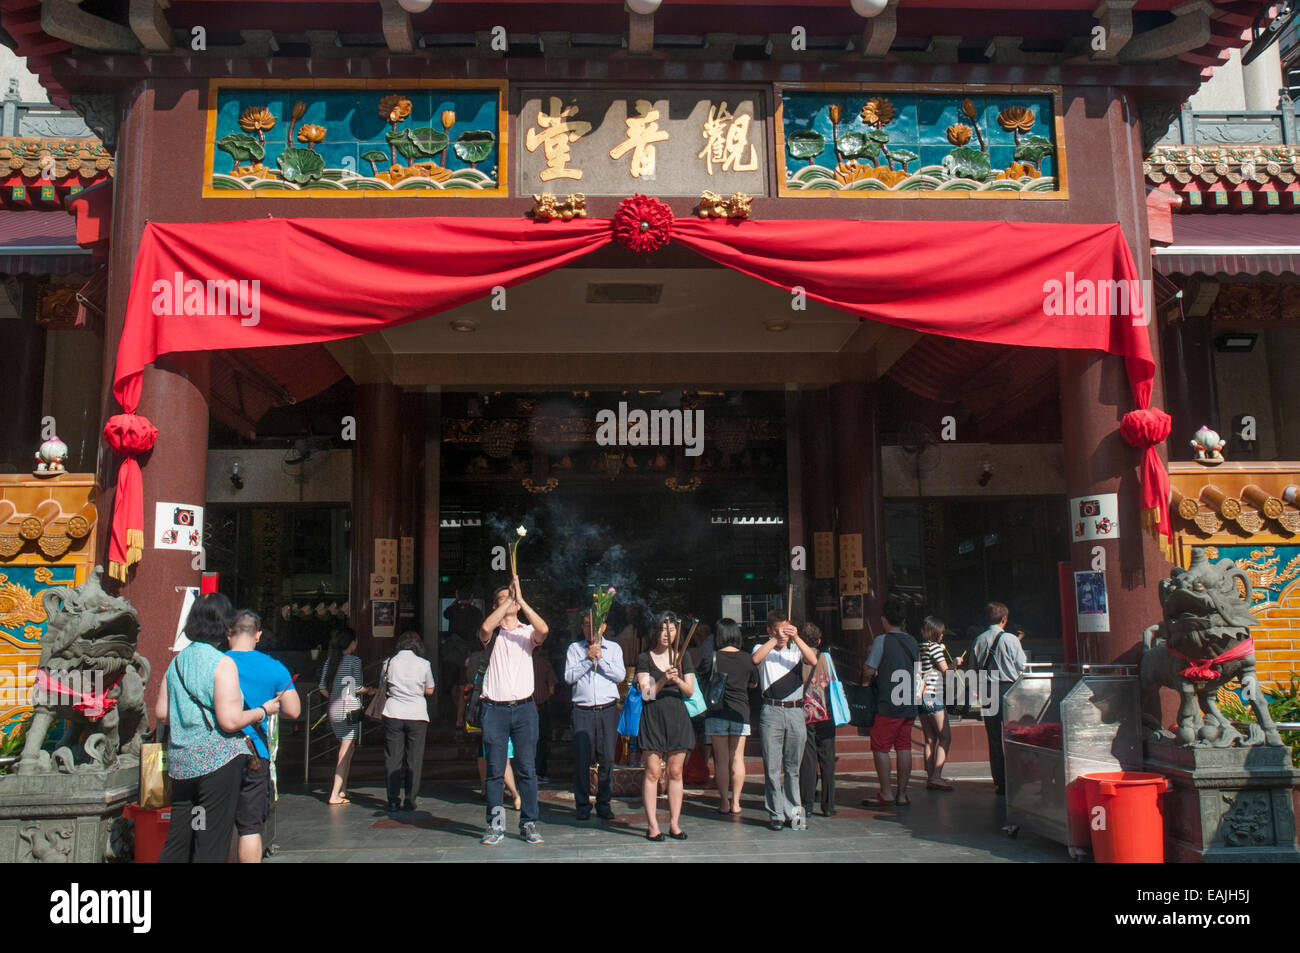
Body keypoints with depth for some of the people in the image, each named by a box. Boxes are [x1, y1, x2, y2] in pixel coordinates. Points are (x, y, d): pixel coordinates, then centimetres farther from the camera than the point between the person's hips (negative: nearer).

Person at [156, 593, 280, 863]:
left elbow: (160, 713, 13)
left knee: (176, 843, 14)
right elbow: (230, 721, -18)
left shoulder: (177, 661, 8)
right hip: (217, 760, -7)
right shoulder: (222, 663, -13)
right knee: (212, 846, 0)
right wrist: (263, 711, -3)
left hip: (181, 762, 7)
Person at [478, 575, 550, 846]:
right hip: (495, 709, -1)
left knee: (527, 769, 2)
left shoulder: (527, 632, 10)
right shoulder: (492, 632, 7)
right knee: (495, 770, 2)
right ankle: (495, 825, 10)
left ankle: (528, 824, 10)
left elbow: (544, 630, -13)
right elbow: (485, 627, -17)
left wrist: (521, 601, -14)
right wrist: (510, 599, -13)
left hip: (524, 708, 1)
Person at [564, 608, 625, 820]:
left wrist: (600, 658, -6)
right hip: (582, 710, -1)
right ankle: (583, 805, 7)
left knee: (607, 758, -1)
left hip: (608, 709, 1)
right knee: (581, 758, -4)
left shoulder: (614, 648, 13)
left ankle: (604, 804, 11)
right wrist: (588, 659, -7)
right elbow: (569, 677, -1)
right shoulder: (574, 649, 11)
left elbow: (620, 675, 0)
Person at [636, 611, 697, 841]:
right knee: (653, 772, -6)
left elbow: (690, 691, 5)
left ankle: (674, 824, 9)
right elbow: (646, 694, -5)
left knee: (675, 772, 3)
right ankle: (652, 825, -2)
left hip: (677, 718, 3)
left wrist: (678, 680, -15)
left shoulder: (683, 657, 11)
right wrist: (663, 680, -21)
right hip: (653, 718, -2)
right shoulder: (644, 659, 4)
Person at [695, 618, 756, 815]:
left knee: (721, 758, 5)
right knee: (737, 758, 8)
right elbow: (754, 684, 13)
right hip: (741, 711, 2)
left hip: (717, 712, -2)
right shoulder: (747, 659, -1)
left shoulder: (710, 658, -8)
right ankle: (735, 802, 11)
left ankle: (724, 802, 7)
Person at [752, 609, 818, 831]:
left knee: (793, 766, 8)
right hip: (771, 712, -2)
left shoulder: (796, 649, 12)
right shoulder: (764, 649, 7)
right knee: (772, 767, -1)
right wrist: (776, 639, -20)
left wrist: (796, 638, -17)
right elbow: (756, 658, -16)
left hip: (795, 712, 2)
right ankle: (776, 813, 6)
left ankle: (793, 810, 18)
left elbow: (813, 661, -8)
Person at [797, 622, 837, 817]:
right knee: (827, 761, 6)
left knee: (807, 761, 3)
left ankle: (806, 805, 4)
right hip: (826, 716, 1)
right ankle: (828, 806, 8)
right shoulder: (826, 657, 1)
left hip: (804, 716, -1)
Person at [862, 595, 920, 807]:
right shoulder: (912, 642, 9)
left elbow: (869, 671, -12)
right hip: (909, 705, 7)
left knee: (880, 747, 2)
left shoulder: (882, 640, -10)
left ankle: (886, 793, 4)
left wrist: (864, 681, 7)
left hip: (888, 705, -6)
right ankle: (902, 793, 13)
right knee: (904, 747, 9)